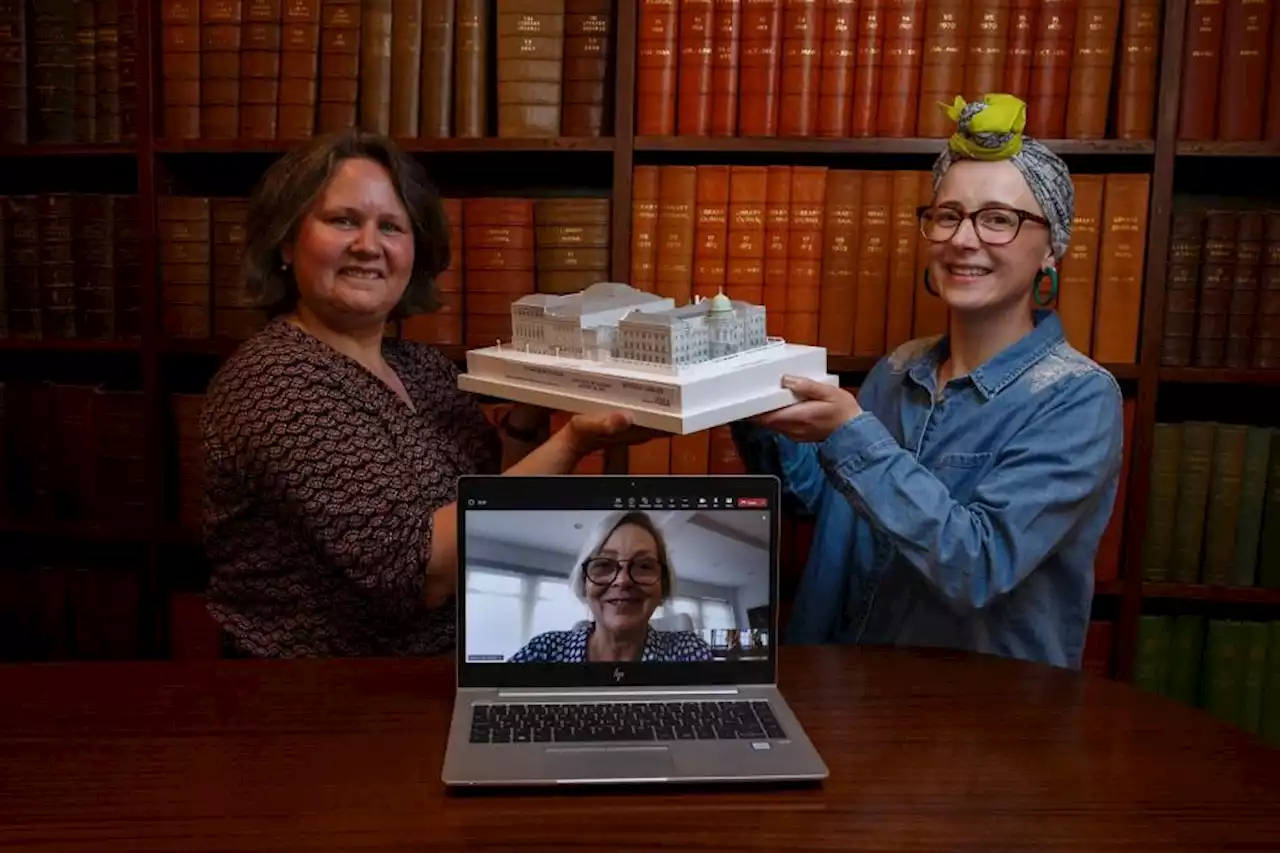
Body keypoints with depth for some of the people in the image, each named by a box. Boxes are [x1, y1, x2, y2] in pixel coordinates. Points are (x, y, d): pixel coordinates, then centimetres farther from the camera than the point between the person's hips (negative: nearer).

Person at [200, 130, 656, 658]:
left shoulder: (425, 366, 5)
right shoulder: (274, 381, -16)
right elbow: (419, 569, -23)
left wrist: (531, 407, -7)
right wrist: (571, 445, -26)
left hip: (440, 674, 7)